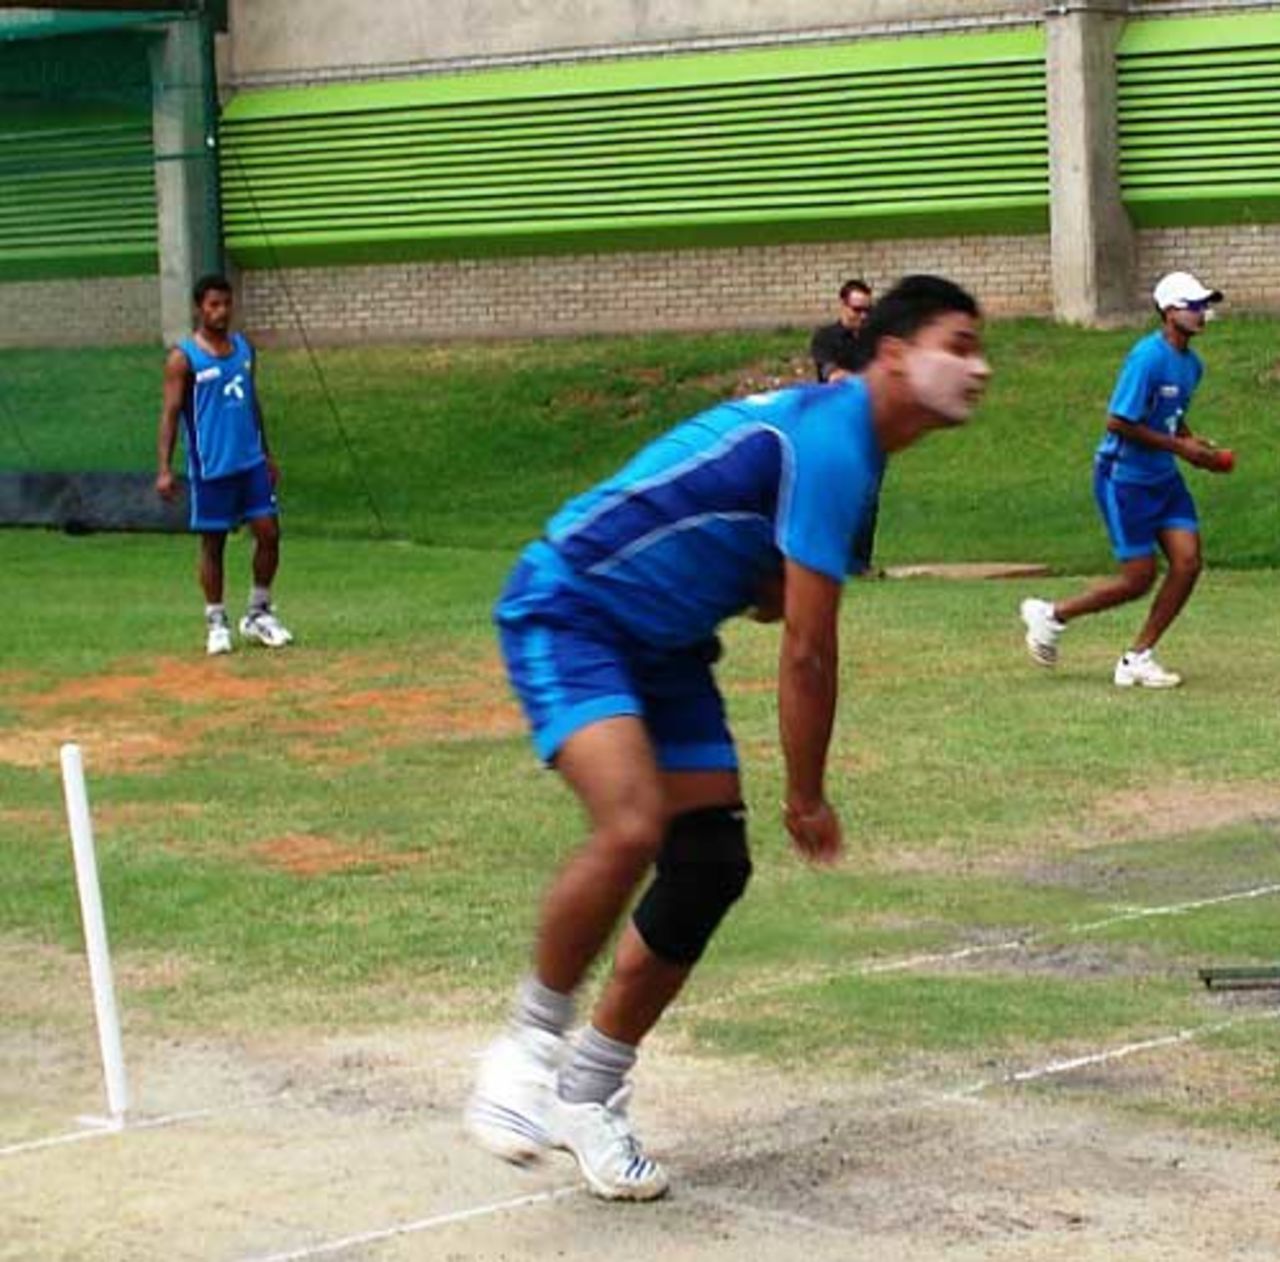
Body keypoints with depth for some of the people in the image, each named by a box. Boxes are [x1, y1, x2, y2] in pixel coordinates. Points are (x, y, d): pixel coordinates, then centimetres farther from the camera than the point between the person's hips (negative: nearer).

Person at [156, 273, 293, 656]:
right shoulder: (184, 358, -8)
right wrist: (165, 468, -18)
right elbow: (170, 413, -10)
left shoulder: (243, 347, 10)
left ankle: (258, 614, 16)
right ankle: (216, 623, 14)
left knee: (269, 532, 1)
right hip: (211, 467, -5)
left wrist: (266, 455, 20)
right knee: (213, 542, 3)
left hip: (251, 462, 5)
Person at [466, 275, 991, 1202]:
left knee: (712, 866, 2)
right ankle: (529, 1043, -9)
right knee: (631, 829, -30)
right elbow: (807, 654, -19)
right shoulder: (829, 446, -22)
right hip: (567, 612, -10)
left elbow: (770, 598, 24)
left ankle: (589, 1095, 16)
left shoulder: (836, 431, 9)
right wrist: (808, 799, -10)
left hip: (663, 645, 10)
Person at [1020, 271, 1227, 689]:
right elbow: (1118, 422, -23)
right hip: (1123, 478, -8)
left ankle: (1137, 658, 8)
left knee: (1188, 562, -4)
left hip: (1164, 479, 8)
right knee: (1139, 579, -4)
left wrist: (1202, 449, 3)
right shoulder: (1148, 357, -21)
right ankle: (1050, 615, 17)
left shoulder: (1191, 364, 7)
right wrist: (1179, 447, -19)